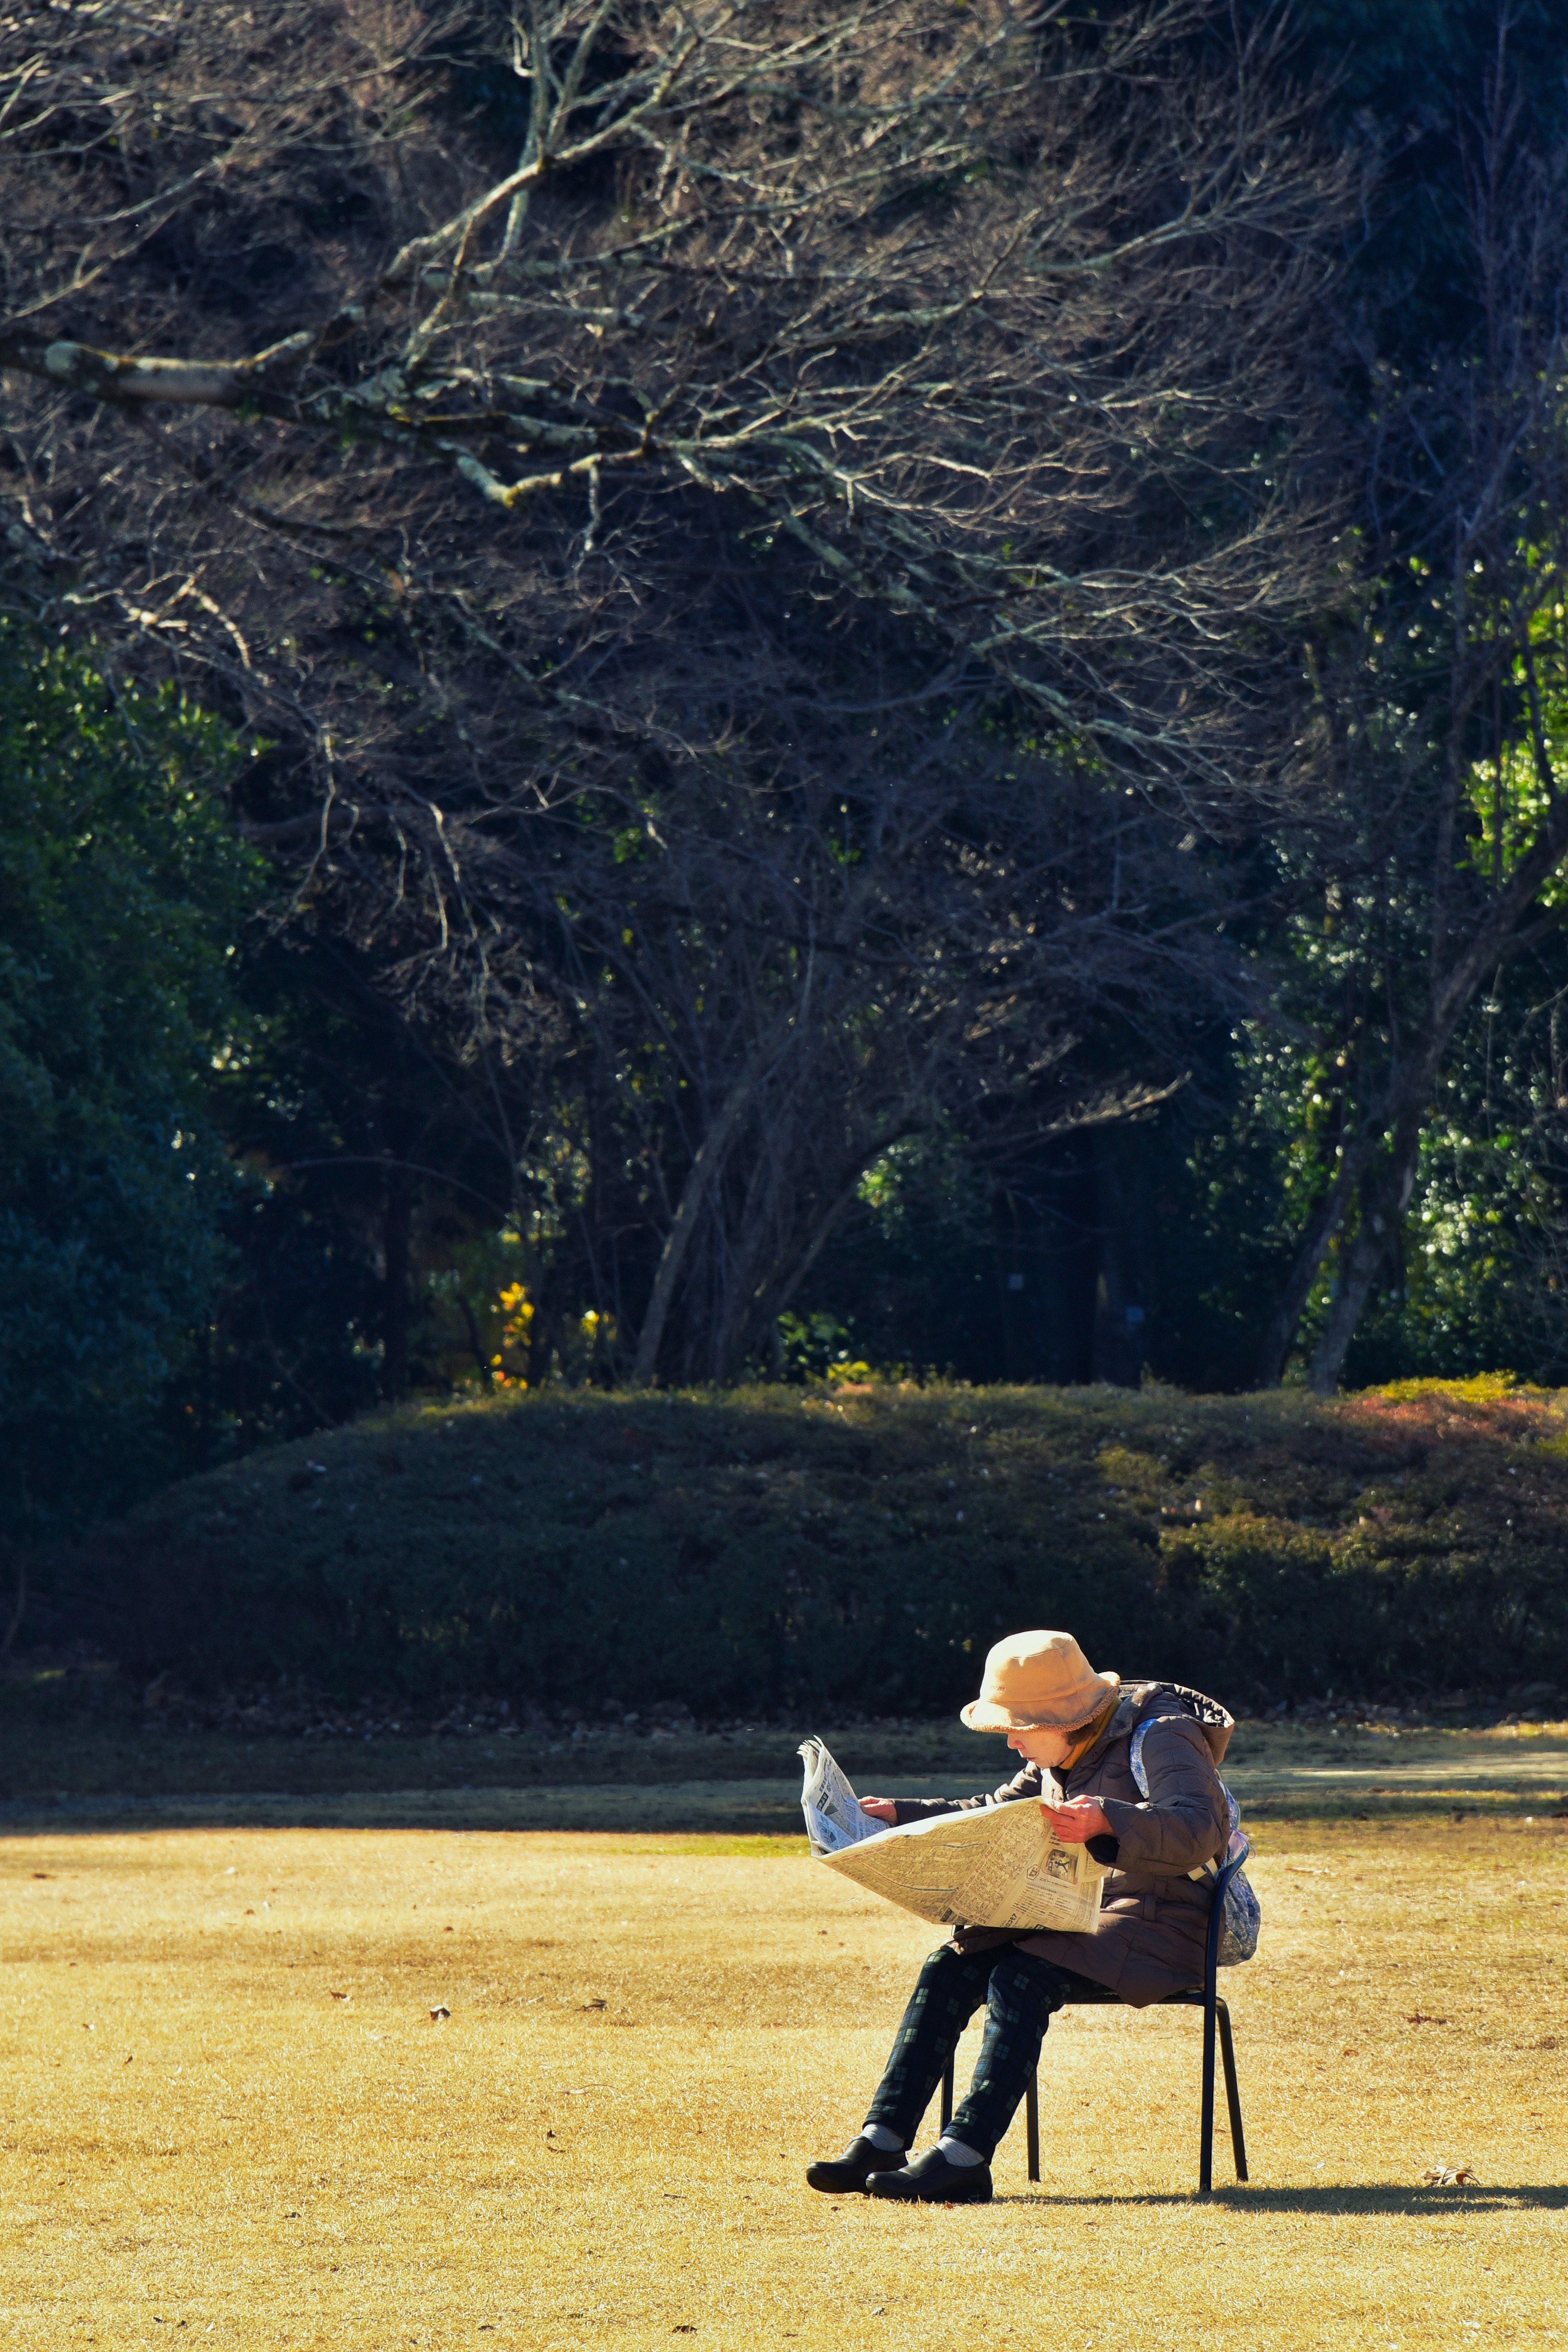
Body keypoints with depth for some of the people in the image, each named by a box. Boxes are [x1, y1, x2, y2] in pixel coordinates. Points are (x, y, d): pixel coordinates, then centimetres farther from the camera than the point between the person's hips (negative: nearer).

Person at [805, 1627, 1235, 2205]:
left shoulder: (1162, 1738, -14)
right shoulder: (1067, 1754, 13)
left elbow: (1200, 1831, -30)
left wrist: (1108, 1823, -46)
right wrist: (901, 1815, 11)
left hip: (1161, 1923, -9)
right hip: (1082, 1917, 9)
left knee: (1020, 1981, -30)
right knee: (950, 1968, -9)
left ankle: (964, 2157, -33)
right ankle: (881, 2143, -15)